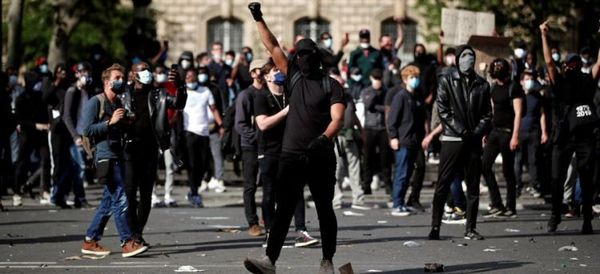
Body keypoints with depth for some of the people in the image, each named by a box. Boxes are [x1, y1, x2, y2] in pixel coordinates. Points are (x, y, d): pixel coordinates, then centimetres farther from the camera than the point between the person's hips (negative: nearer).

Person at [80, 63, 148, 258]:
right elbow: (87, 130, -11)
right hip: (105, 157, -9)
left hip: (117, 157, 9)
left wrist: (127, 124, 11)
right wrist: (110, 122, -16)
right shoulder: (95, 102, -5)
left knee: (109, 201, 9)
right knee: (120, 199, -12)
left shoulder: (119, 103, 21)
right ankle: (127, 243, -13)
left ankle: (90, 241, 15)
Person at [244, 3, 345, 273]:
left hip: (320, 157, -3)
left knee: (325, 210, 6)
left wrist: (324, 138, -31)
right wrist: (259, 19, 7)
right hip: (291, 156, 3)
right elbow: (273, 47, 12)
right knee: (283, 209, -4)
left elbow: (337, 118, -13)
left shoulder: (331, 85, 0)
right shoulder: (294, 77, 12)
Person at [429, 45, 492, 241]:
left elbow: (487, 114, 11)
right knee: (443, 186, -4)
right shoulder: (447, 81, 3)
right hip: (452, 140, -3)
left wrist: (477, 132, -7)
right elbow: (443, 110, -4)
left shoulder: (482, 85, 11)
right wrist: (461, 131, -12)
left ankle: (470, 229, 10)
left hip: (474, 141, 3)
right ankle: (435, 227, 0)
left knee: (473, 187, 5)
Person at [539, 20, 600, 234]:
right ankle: (555, 215, 15)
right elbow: (549, 62, -4)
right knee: (557, 179, 1)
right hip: (563, 137, 0)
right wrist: (544, 36, -10)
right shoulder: (560, 83, 4)